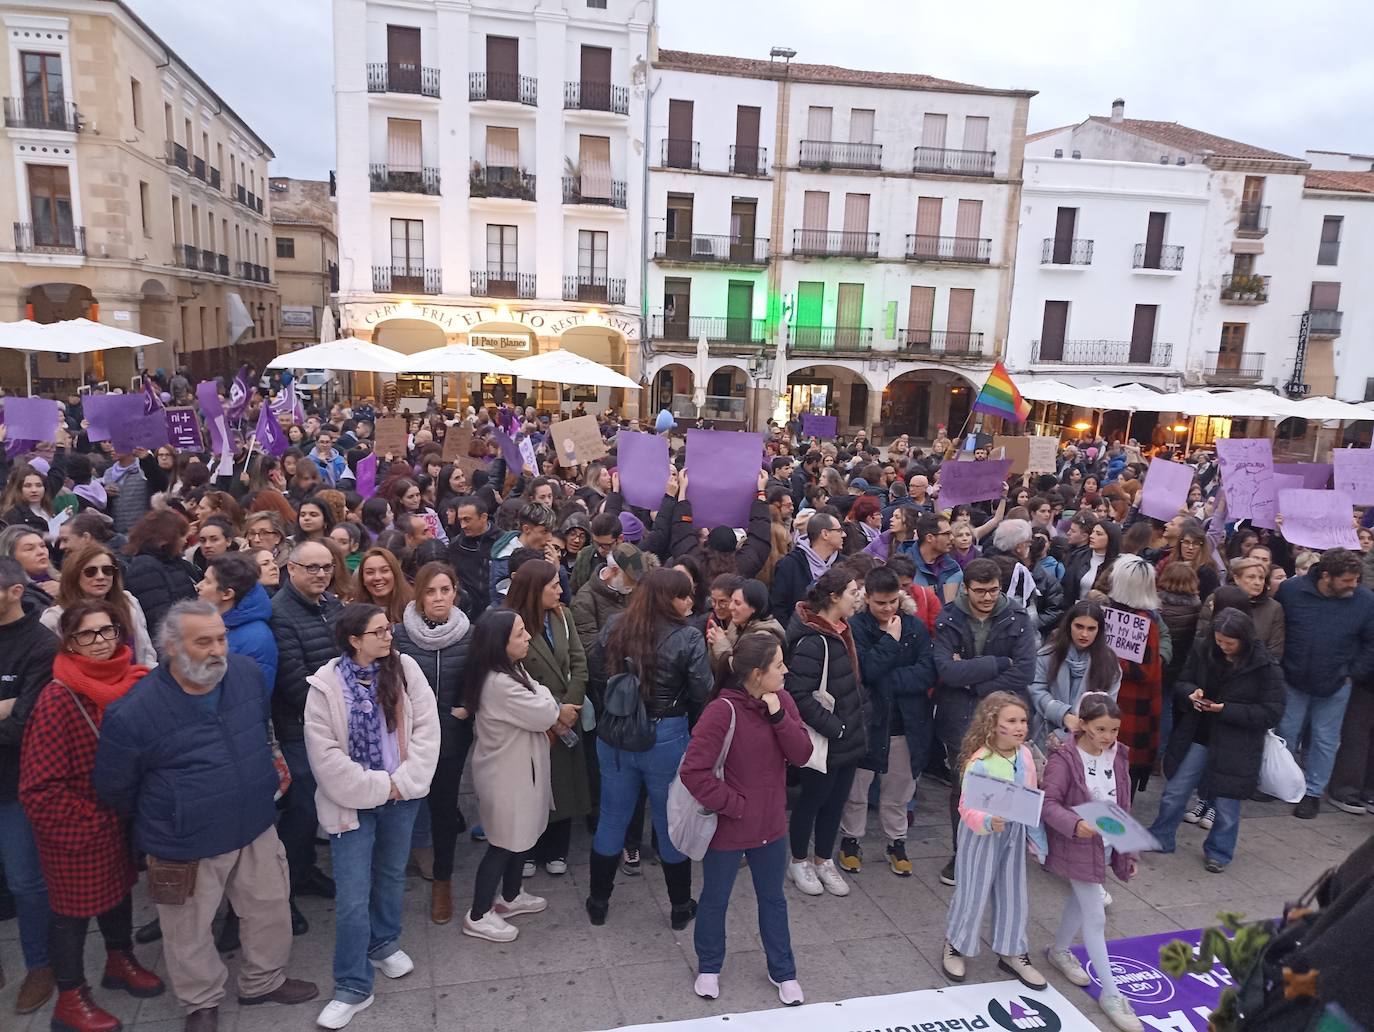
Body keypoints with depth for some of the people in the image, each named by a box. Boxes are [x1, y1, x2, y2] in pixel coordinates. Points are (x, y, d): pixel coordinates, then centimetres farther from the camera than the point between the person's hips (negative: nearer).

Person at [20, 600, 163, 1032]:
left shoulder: (132, 683, -7)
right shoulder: (57, 699, -23)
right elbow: (40, 785, -21)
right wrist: (86, 821, -14)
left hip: (118, 819, 6)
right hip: (74, 831, -5)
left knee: (119, 887, 22)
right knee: (75, 905, 10)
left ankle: (120, 960, 45)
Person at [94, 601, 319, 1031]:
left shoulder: (247, 672, -10)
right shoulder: (133, 711, -23)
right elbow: (113, 786, -6)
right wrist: (158, 822, 8)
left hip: (256, 827, 4)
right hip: (186, 844, -4)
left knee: (270, 910, 19)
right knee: (189, 931, 16)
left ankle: (264, 981, 44)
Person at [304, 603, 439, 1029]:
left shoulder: (405, 668, -6)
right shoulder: (326, 685, -14)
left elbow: (426, 727, -7)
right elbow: (325, 755, -15)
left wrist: (403, 781, -15)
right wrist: (377, 788, -16)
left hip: (402, 797, 3)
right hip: (352, 800, -3)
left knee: (392, 874, 21)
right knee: (352, 897, 0)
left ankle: (384, 945, 45)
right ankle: (353, 988, 16)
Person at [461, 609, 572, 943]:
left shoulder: (514, 669, 2)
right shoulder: (498, 684, -32)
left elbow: (539, 696, 6)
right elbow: (542, 713, -25)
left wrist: (553, 714, -15)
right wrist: (561, 712, -3)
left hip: (519, 767, 10)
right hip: (505, 775, -10)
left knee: (521, 835, 23)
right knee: (504, 843, 5)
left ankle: (511, 897, 42)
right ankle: (478, 916, 21)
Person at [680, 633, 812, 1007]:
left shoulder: (782, 701, -6)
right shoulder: (723, 711, -26)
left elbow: (802, 755, -9)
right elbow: (692, 772, -27)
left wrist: (779, 716, -22)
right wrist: (733, 805, -20)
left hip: (771, 825, 5)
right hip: (729, 828, -5)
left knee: (773, 899, 23)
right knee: (715, 901, 18)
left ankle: (783, 971, 42)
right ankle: (709, 968, 42)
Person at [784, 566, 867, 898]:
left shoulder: (840, 631, 4)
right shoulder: (813, 641, -25)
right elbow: (799, 694, -27)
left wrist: (860, 717, 8)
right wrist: (833, 728, -21)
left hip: (848, 738, 8)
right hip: (824, 742, -8)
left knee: (836, 800, 18)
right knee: (812, 799, 11)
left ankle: (823, 861, 36)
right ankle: (799, 862, 32)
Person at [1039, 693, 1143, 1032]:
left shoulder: (1118, 758, 0)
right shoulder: (1064, 759, -20)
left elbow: (1123, 809, 8)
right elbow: (1048, 803, -22)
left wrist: (1128, 853, 11)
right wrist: (1075, 823, -39)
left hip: (1106, 847, 7)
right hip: (1077, 848, -6)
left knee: (1080, 904, 23)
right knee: (1095, 918, 0)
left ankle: (1059, 951, 48)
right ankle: (1110, 994, 12)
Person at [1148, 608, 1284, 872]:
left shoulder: (1265, 667, -16)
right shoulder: (1203, 650, -6)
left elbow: (1272, 712, -14)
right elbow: (1183, 682, 8)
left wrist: (1227, 710, -22)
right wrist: (1191, 692, -16)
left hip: (1235, 745, -3)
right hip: (1198, 736, 3)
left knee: (1227, 803, 12)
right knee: (1174, 793, 12)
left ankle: (1218, 852, 34)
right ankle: (1160, 839, 30)